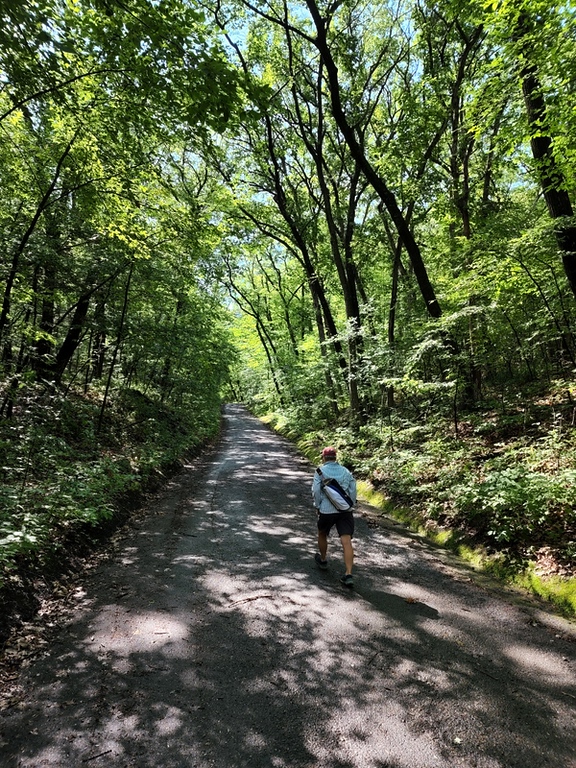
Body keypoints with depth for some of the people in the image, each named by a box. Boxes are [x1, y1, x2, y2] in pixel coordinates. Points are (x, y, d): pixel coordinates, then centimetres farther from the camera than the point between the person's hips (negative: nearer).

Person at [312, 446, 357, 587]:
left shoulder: (320, 472, 0)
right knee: (346, 541, -4)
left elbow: (316, 491, -4)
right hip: (345, 510, 2)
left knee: (322, 534, 24)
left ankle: (323, 560, 42)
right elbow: (353, 491, 8)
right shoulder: (346, 471, 9)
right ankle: (348, 574, -11)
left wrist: (317, 507, 8)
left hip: (327, 510, -2)